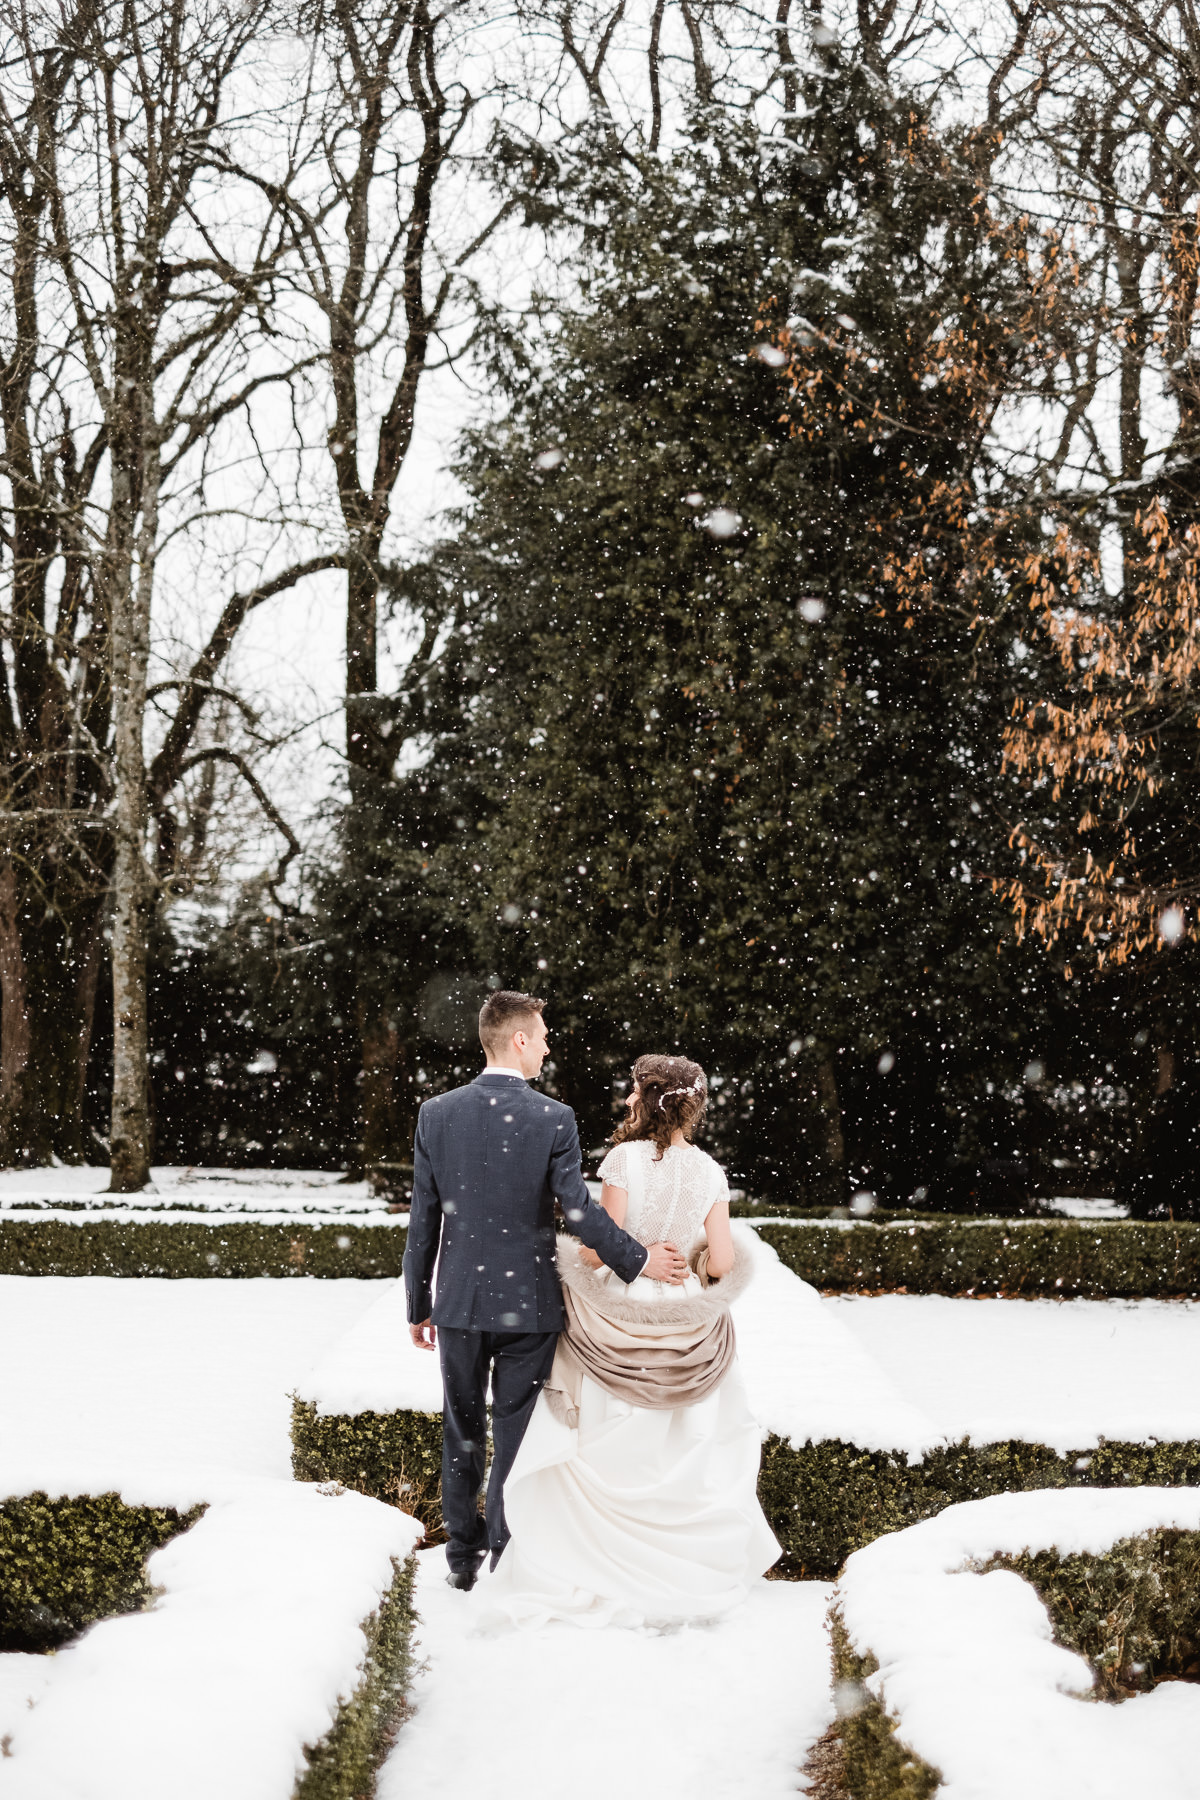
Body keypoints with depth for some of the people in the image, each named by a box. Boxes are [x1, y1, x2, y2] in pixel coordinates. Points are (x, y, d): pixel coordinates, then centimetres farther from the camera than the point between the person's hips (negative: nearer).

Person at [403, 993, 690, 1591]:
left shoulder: (436, 1113, -4)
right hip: (528, 1303, -2)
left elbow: (423, 1219, 0)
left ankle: (462, 1556, 24)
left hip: (459, 1300, 3)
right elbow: (579, 1210, -14)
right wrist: (638, 1260, -1)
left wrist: (418, 1305, 9)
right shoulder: (553, 1119, -12)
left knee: (460, 1432, 16)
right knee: (514, 1435, 7)